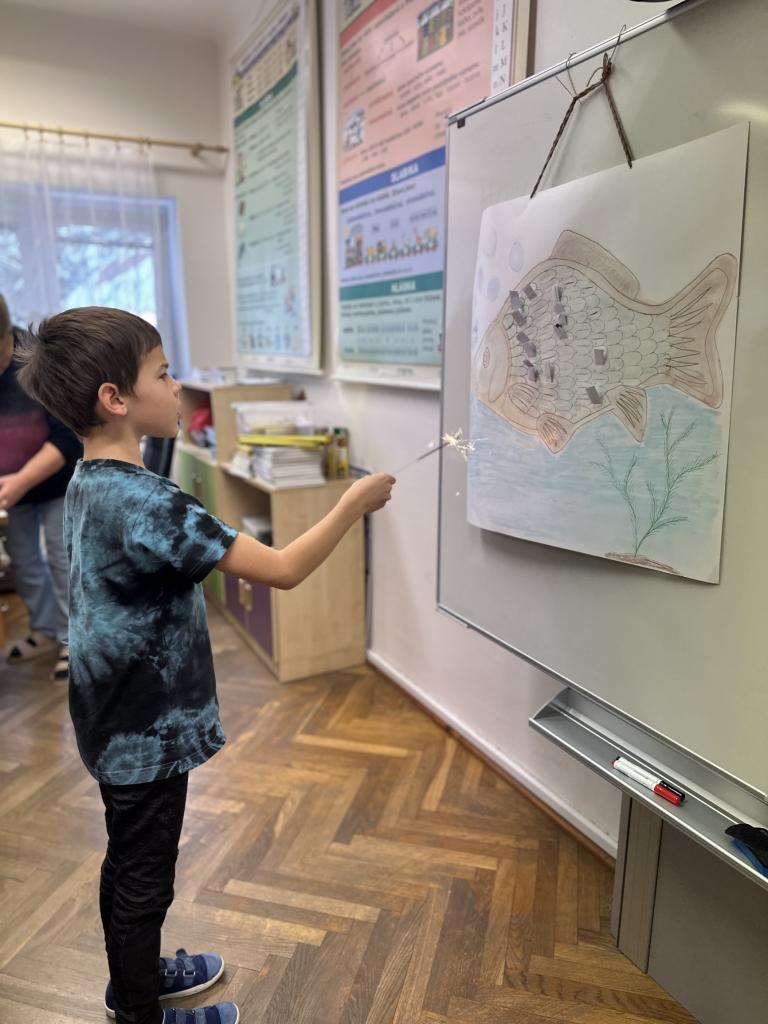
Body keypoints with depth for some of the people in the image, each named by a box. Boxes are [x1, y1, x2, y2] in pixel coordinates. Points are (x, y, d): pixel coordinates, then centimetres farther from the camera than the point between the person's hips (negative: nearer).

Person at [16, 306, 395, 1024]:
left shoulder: (87, 483, 1)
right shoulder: (147, 502, -30)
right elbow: (283, 570, -30)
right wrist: (353, 504, -19)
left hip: (116, 724, 9)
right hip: (149, 732, -9)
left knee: (129, 863, 26)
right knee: (143, 877, 13)